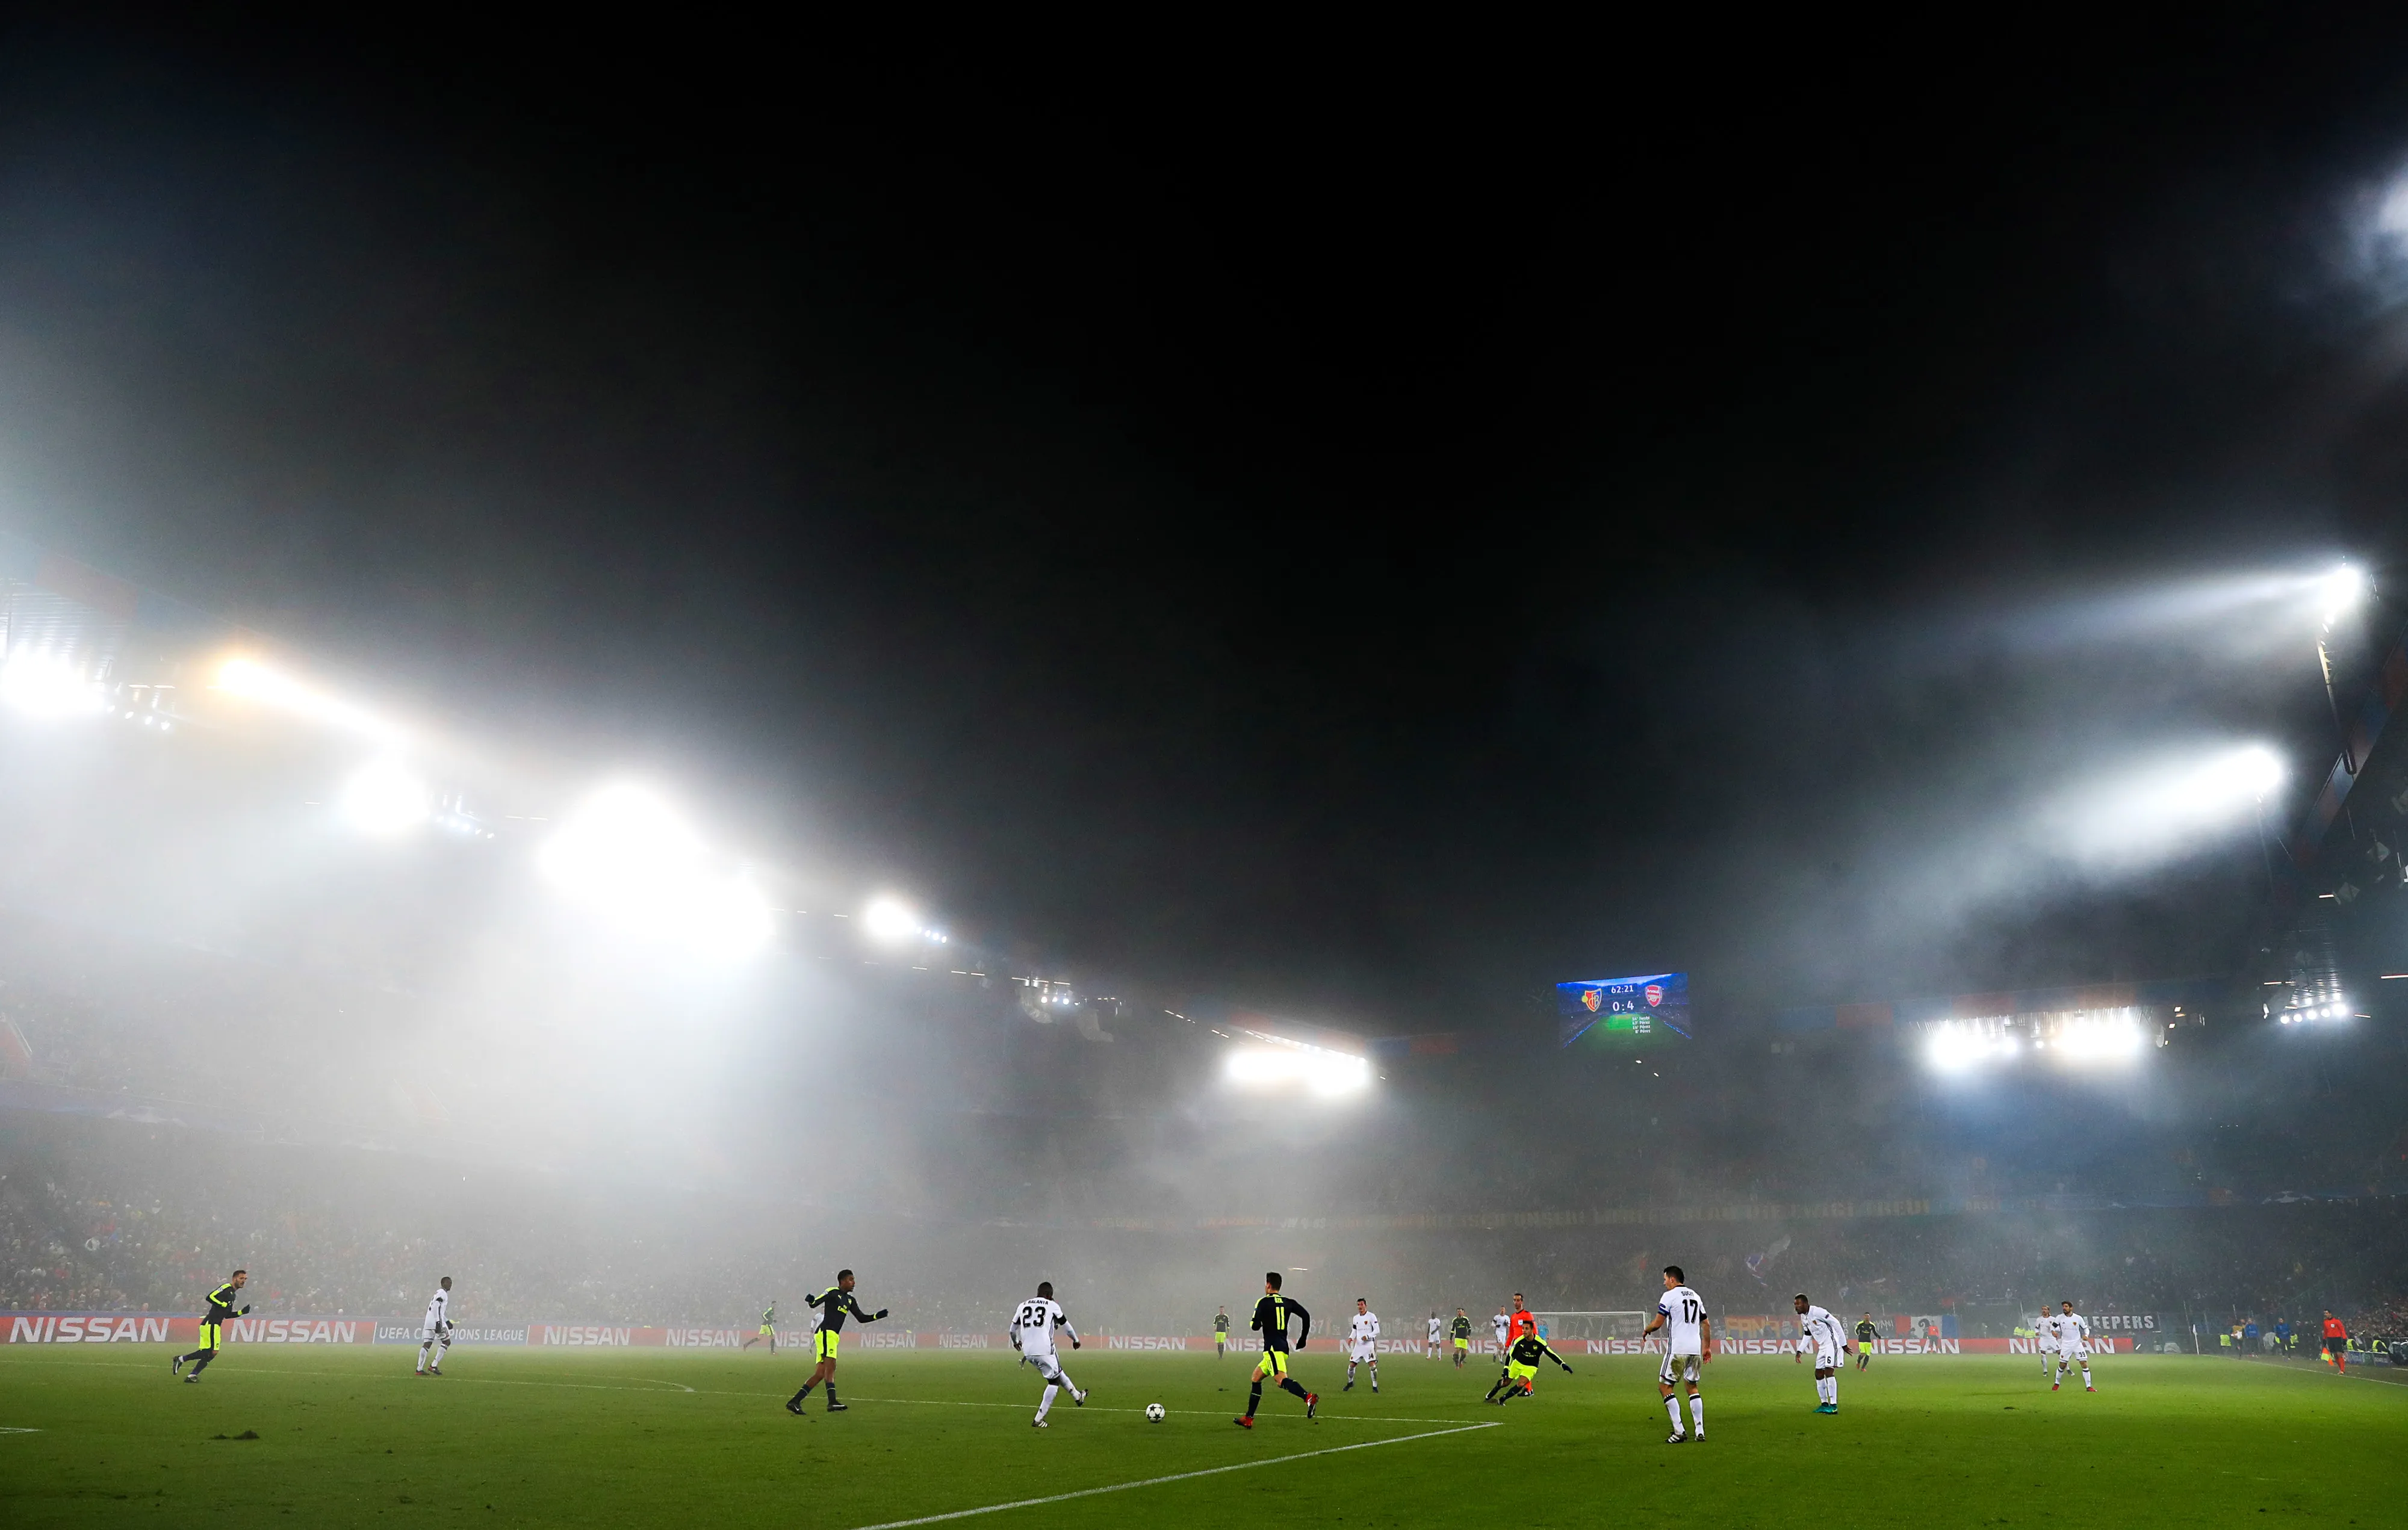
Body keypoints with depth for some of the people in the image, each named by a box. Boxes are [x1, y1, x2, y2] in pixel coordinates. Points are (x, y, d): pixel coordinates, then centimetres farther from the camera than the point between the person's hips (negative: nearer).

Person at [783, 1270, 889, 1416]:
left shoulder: (850, 1300, 21)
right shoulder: (832, 1292, -2)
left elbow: (862, 1318, 23)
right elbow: (814, 1304, -11)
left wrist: (878, 1316, 11)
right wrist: (811, 1301, -34)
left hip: (833, 1337, 9)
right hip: (825, 1333, -9)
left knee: (820, 1374, 3)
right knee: (831, 1366, -21)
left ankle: (794, 1402, 6)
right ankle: (832, 1402, -30)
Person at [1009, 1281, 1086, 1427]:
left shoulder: (1023, 1306, 13)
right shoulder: (1052, 1306, 2)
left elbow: (1013, 1329, 24)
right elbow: (1066, 1326, 13)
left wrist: (1015, 1342, 45)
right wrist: (1076, 1340, 31)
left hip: (1028, 1351, 6)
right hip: (1044, 1349, -6)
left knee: (1057, 1372, 25)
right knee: (1054, 1382, 7)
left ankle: (1077, 1397, 36)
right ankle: (1038, 1419, 3)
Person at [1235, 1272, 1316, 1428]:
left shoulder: (1263, 1302, -4)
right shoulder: (1288, 1302, 13)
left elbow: (1255, 1326, -10)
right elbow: (1306, 1316, 5)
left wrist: (1251, 1323, 14)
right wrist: (1303, 1339, 12)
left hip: (1273, 1348, -8)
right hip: (1284, 1348, 8)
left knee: (1282, 1380, -22)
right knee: (1256, 1378, 17)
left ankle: (1308, 1397, -44)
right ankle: (1248, 1419, 19)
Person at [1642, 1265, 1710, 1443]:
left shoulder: (1669, 1296, -5)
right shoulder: (1695, 1296, 16)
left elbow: (1658, 1322, -7)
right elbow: (1706, 1324, 19)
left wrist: (1646, 1331, 11)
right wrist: (1707, 1347, 25)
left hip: (1677, 1349, -7)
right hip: (1695, 1349, 7)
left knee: (1664, 1386, -1)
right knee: (1693, 1387, 17)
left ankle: (1679, 1431, -7)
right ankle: (1700, 1431, 10)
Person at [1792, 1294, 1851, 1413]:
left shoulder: (1817, 1312, -20)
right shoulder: (1803, 1317, 8)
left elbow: (1835, 1323, -18)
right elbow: (1807, 1335, 19)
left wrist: (1843, 1344, -16)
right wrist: (1800, 1351, 11)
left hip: (1832, 1344, -9)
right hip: (1822, 1347, 9)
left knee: (1829, 1371, -17)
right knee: (1818, 1374, 8)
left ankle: (1834, 1405, -16)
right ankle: (1824, 1403, 18)